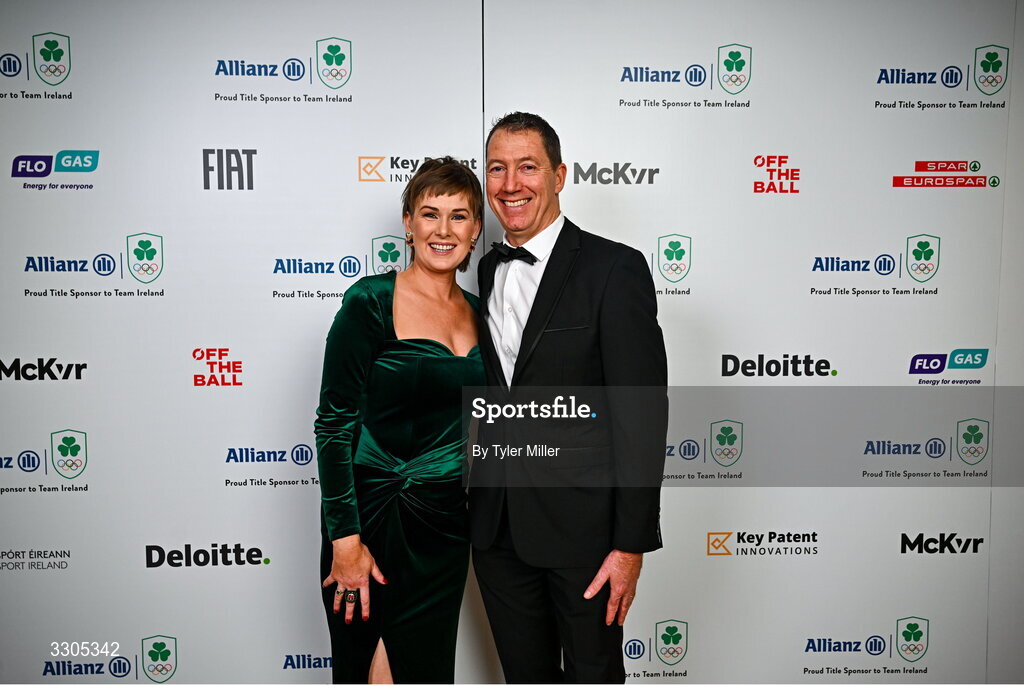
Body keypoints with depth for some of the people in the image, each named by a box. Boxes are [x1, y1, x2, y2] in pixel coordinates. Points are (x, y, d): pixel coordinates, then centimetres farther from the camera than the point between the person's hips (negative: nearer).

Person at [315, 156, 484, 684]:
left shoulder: (477, 312, 6)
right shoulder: (371, 302, -11)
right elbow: (334, 424, -13)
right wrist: (345, 539, -15)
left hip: (446, 523, 5)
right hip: (374, 516, -5)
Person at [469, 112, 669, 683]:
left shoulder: (615, 270, -11)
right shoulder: (485, 273, 8)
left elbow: (641, 414, -14)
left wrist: (632, 545, -16)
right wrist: (474, 505, 10)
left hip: (582, 528, -5)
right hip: (496, 529, 6)